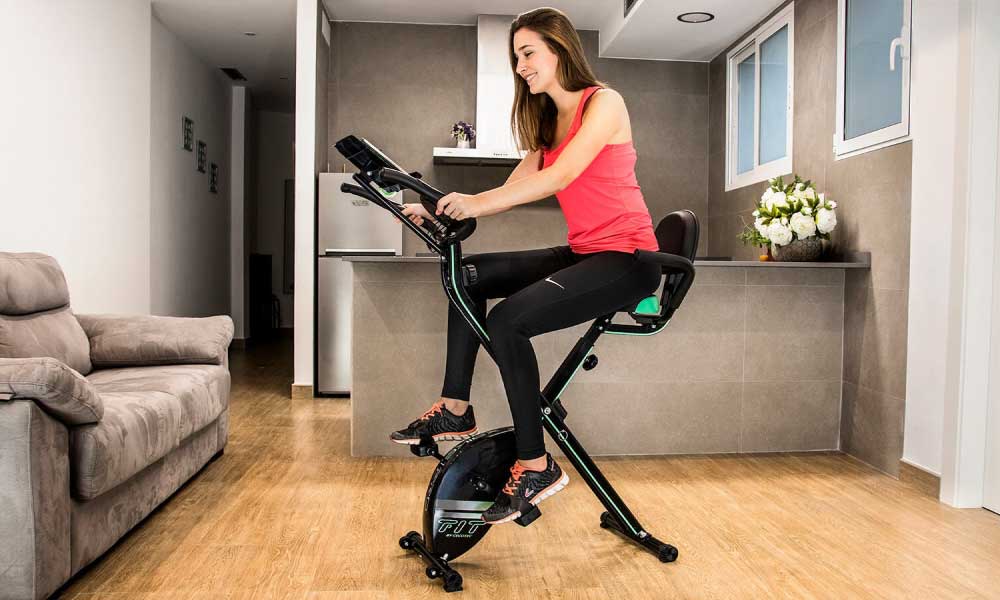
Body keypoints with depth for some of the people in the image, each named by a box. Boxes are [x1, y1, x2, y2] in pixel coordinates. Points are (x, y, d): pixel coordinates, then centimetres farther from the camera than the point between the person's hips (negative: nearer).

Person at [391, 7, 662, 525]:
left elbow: (559, 177, -22)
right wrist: (440, 210, -3)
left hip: (625, 258, -9)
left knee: (507, 321, -26)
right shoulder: (548, 123, 17)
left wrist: (475, 204, -28)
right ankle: (455, 410, 6)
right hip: (583, 254, 9)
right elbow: (511, 190, 9)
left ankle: (536, 466, -14)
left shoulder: (603, 103, -8)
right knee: (471, 276, 3)